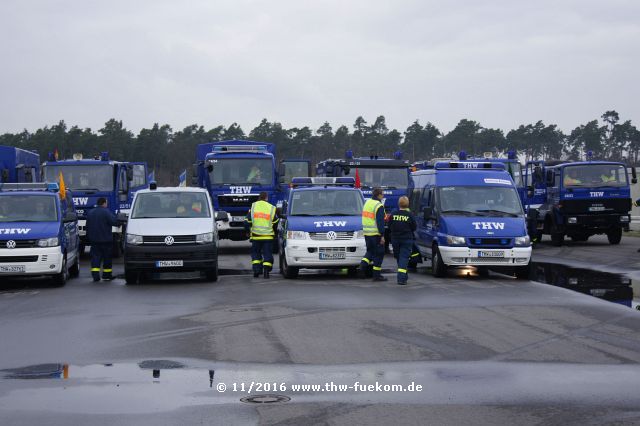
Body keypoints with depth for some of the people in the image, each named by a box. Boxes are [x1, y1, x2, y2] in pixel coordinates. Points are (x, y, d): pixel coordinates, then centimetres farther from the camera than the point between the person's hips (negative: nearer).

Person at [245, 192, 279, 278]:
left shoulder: (253, 206, 2)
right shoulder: (271, 208, 1)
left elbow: (247, 222, 1)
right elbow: (275, 223, 7)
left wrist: (248, 230, 17)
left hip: (256, 236, 1)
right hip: (268, 237, -1)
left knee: (255, 254, 14)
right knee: (267, 254, 5)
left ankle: (256, 270, 3)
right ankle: (266, 270, -8)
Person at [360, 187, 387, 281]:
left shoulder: (367, 203, 12)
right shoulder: (378, 206, -14)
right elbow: (380, 222, -18)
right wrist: (382, 235, -17)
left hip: (366, 232, 8)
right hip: (375, 233, -8)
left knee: (370, 251, 21)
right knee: (378, 253, 1)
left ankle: (364, 263, -3)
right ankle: (377, 275, 2)